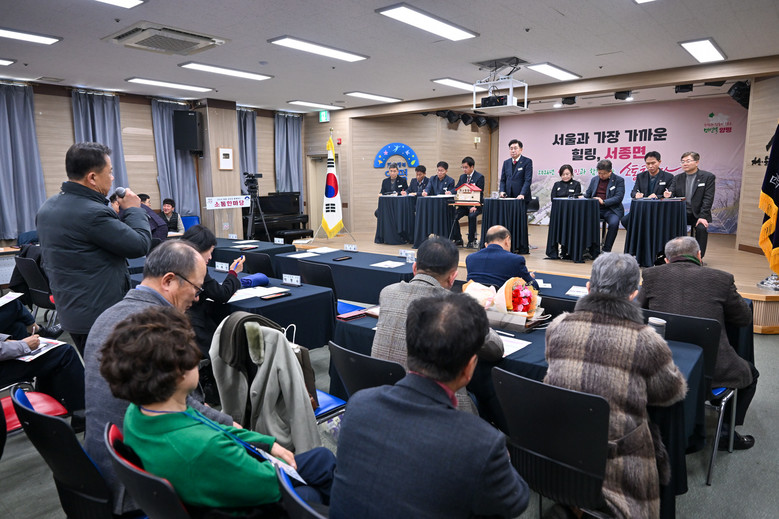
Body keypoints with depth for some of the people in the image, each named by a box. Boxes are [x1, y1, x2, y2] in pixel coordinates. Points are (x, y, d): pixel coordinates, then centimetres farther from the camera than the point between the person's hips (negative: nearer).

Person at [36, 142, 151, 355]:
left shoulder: (47, 207, 7)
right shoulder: (92, 213, -24)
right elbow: (140, 245, -19)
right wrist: (133, 209, -2)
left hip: (69, 311, 9)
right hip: (100, 317, -9)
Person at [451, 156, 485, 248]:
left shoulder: (479, 177, -5)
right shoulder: (462, 177, 14)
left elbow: (480, 193, -12)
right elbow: (456, 189, 12)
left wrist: (474, 206, -25)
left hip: (476, 205, -5)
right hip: (464, 204, 5)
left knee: (472, 216, -34)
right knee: (453, 216, -18)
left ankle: (471, 241, -18)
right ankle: (458, 239, -2)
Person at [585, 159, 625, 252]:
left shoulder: (619, 180, 3)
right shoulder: (594, 180, 18)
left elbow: (619, 197, -7)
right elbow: (587, 194, 22)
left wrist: (603, 202, -20)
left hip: (611, 209, -3)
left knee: (614, 223, -35)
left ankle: (606, 250, -22)